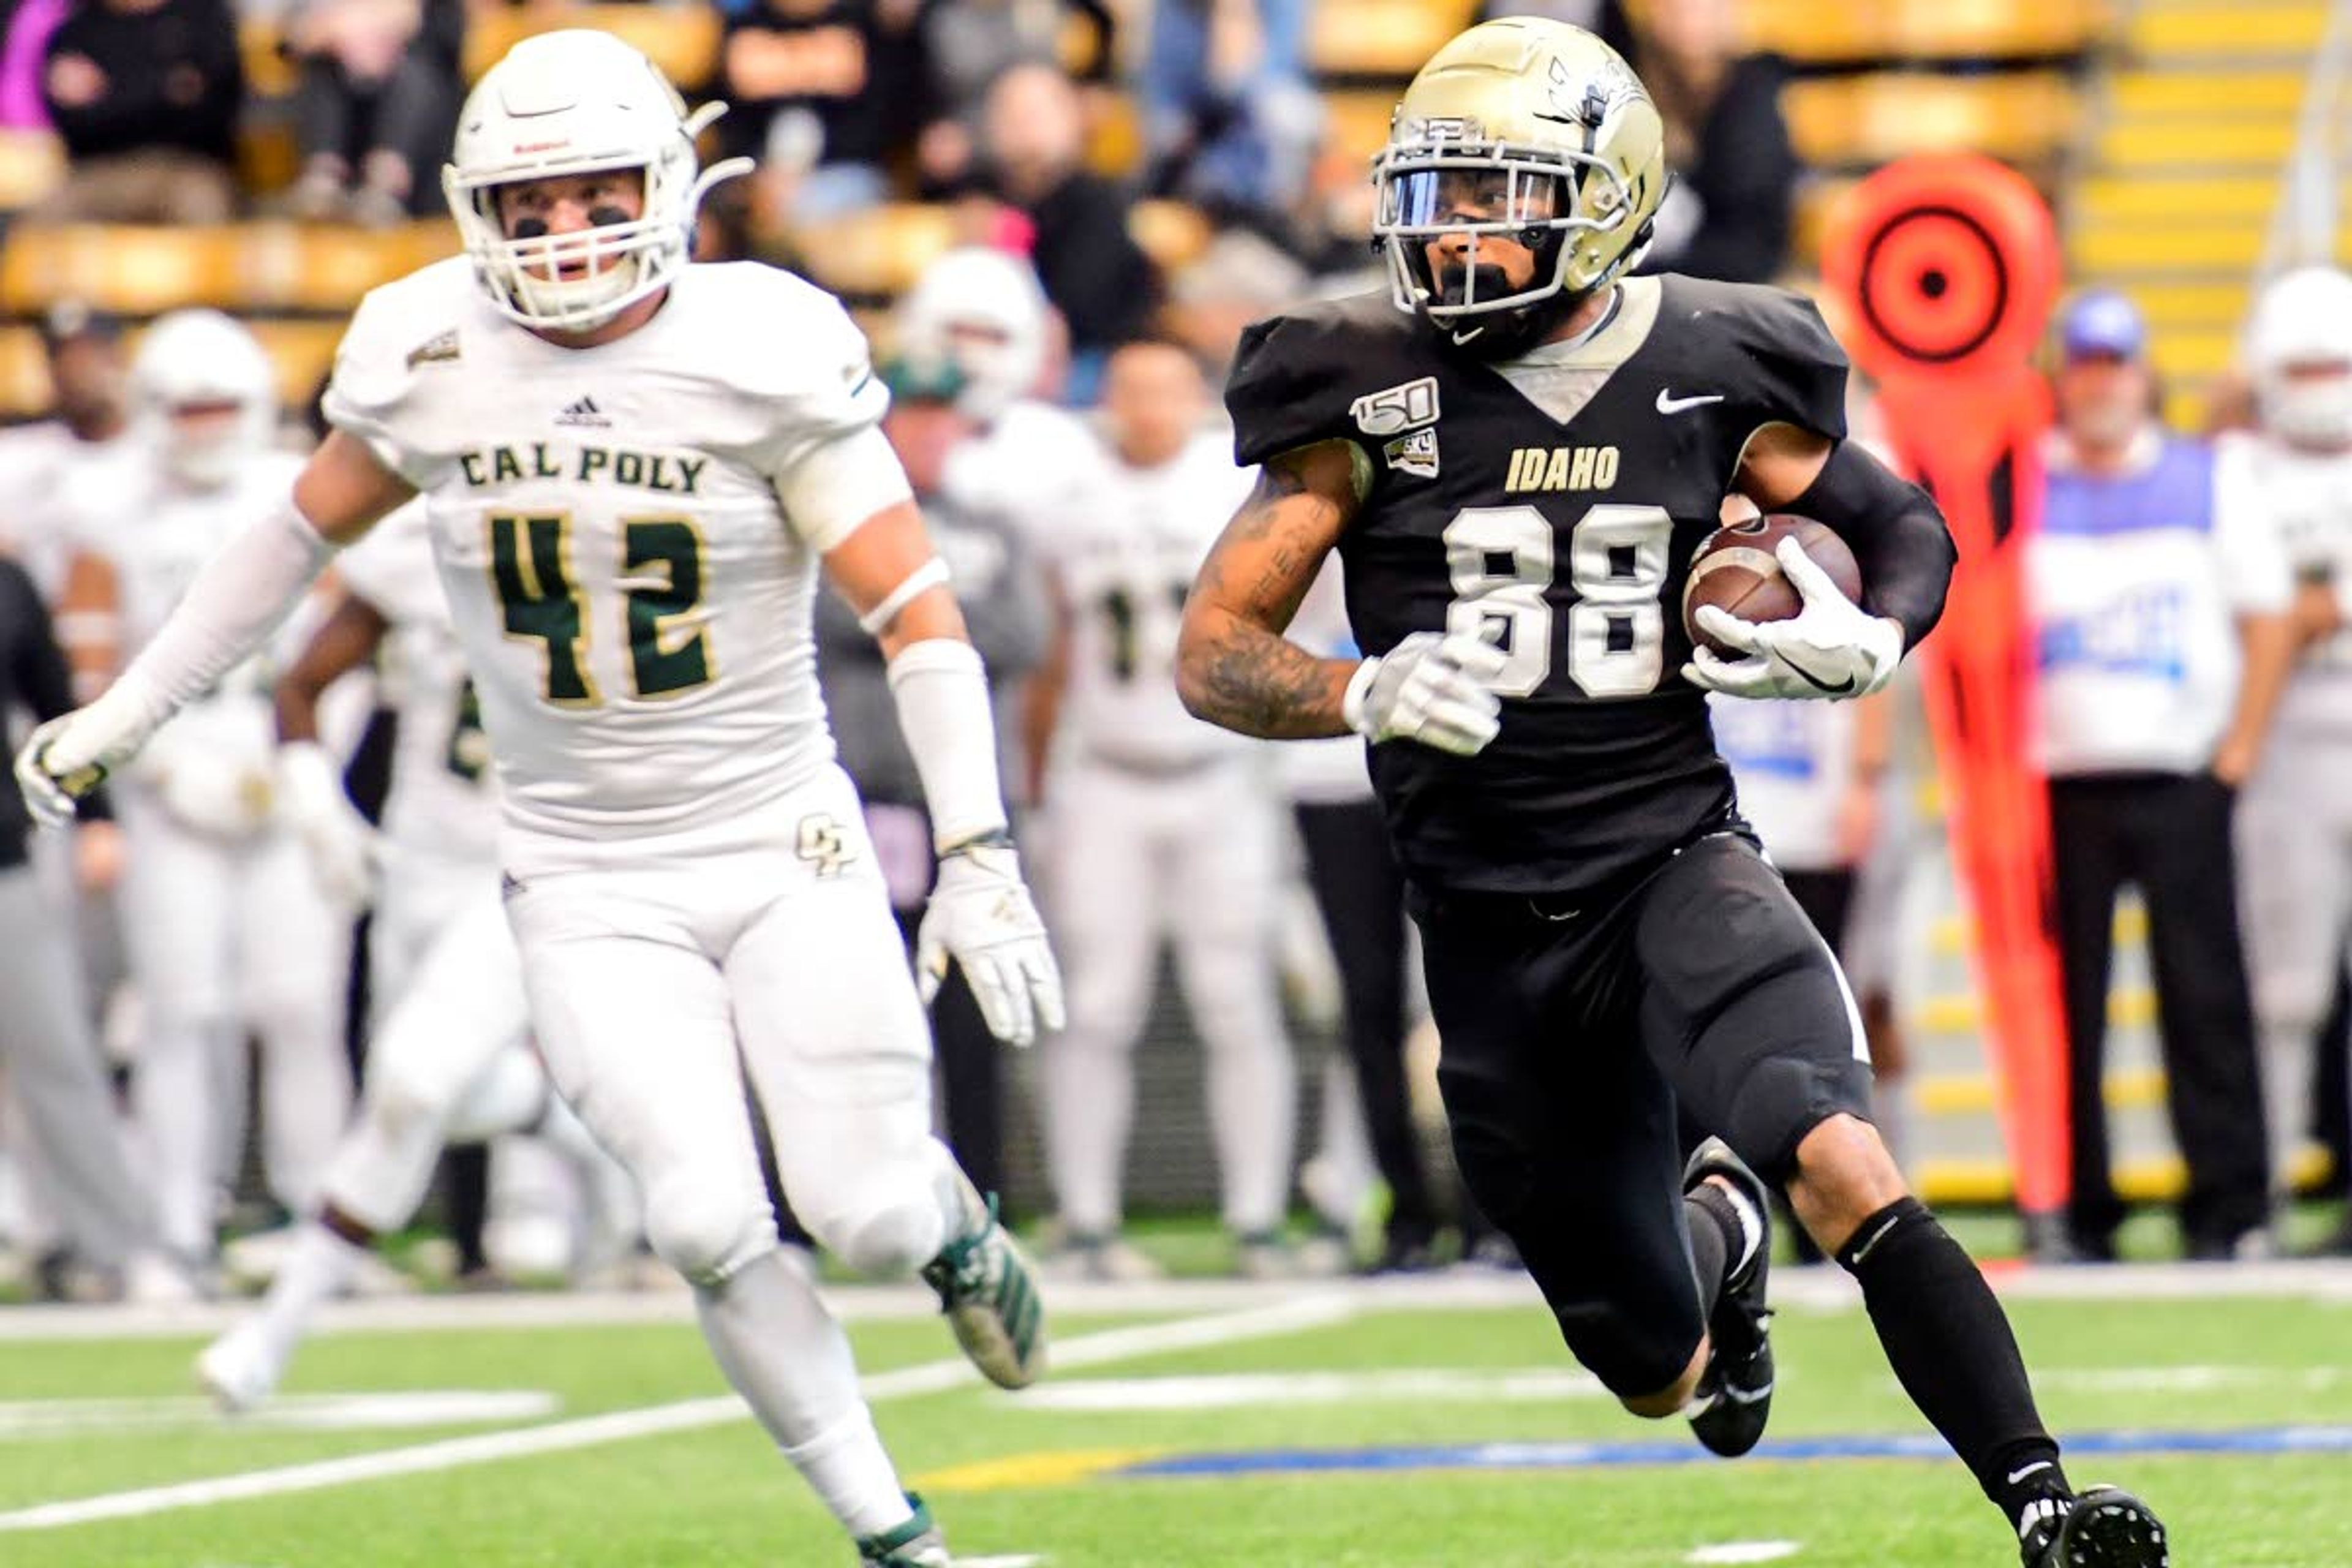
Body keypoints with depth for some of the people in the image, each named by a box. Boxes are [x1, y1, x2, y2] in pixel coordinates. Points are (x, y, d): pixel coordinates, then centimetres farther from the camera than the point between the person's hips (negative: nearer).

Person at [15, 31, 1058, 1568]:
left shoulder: (764, 353, -13)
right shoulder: (430, 355, -4)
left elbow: (917, 607, -12)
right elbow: (306, 530, 15)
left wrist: (977, 853, -19)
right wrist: (125, 715, 19)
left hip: (785, 853, -2)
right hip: (588, 888, 2)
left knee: (868, 1218, -6)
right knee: (709, 1227, -13)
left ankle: (951, 1218, 33)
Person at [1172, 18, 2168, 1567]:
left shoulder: (1709, 376, -4)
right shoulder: (1369, 393, -6)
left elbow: (1911, 531, 12)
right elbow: (1214, 652, -4)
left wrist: (1866, 646, -11)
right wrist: (1366, 693, -24)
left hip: (1675, 857, -1)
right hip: (1492, 927, 1)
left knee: (1843, 1167, -30)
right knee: (1662, 1377, 10)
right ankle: (1713, 1229, 46)